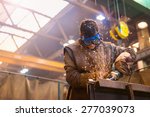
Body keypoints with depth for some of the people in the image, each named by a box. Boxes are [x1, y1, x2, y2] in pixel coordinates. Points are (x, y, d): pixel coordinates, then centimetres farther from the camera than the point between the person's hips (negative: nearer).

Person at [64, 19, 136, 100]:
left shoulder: (108, 48, 10)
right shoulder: (72, 50, 1)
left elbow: (130, 53, 18)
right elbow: (70, 76, -7)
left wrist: (121, 60, -4)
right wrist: (91, 77, -21)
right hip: (82, 97, -2)